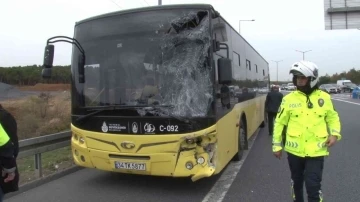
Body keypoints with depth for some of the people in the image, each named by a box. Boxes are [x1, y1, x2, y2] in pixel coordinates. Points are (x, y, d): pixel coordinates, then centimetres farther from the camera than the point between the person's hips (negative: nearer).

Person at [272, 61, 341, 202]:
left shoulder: (324, 97, -1)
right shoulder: (289, 99, -4)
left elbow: (332, 117, 12)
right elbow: (280, 122, 2)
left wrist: (335, 133, -6)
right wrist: (276, 145, 2)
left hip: (316, 151, -1)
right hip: (294, 149, 1)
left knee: (313, 185, -4)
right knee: (296, 182, 18)